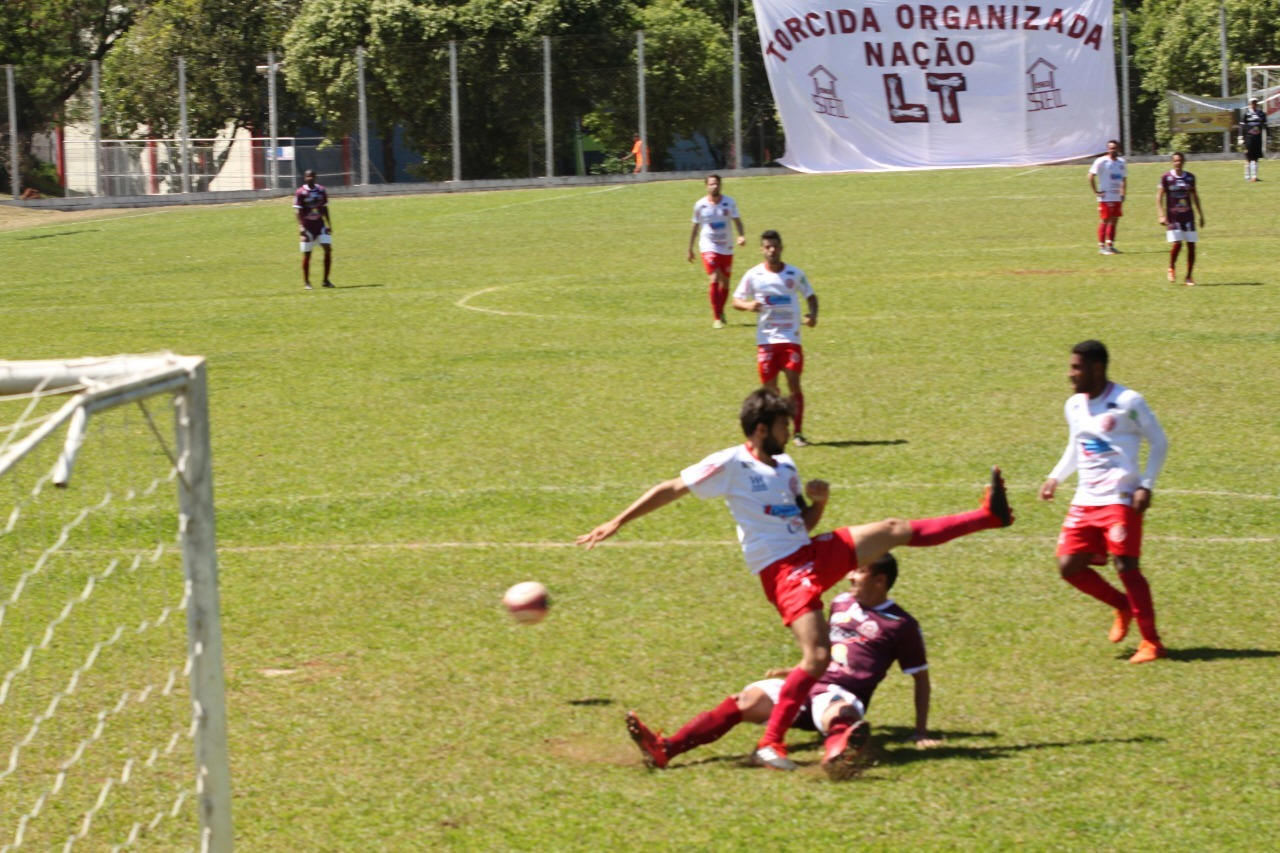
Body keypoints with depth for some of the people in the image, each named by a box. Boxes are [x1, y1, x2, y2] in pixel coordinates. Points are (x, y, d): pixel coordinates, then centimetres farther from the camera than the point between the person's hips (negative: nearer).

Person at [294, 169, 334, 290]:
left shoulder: (321, 191, 6)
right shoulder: (300, 193, -7)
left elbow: (325, 209, 13)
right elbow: (298, 212, -9)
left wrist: (329, 224, 10)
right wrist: (301, 227, -18)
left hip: (320, 225, 4)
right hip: (308, 227, -4)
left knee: (328, 249, -7)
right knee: (307, 254, 0)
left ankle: (326, 280, 2)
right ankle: (306, 282, 12)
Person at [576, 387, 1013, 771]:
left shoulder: (784, 466, 14)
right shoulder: (730, 465, -9)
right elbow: (670, 489, -7)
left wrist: (819, 500, 2)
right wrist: (617, 522, -10)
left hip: (815, 554, 8)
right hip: (783, 570, -8)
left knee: (895, 530, 9)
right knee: (817, 656, -21)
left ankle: (988, 515, 19)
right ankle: (770, 744, -14)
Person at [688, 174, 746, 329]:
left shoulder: (729, 203, -2)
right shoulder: (700, 205, -3)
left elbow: (737, 221, -1)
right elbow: (695, 227, 7)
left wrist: (741, 235, -22)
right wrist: (690, 248, 12)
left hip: (726, 248, 2)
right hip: (709, 246, -2)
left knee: (725, 282, 10)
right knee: (714, 279, -18)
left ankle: (720, 312, 33)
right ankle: (716, 318, -14)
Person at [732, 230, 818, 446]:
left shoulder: (794, 274, 3)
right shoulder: (753, 275, 1)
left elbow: (810, 297, 14)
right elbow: (736, 300, 5)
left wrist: (812, 315, -6)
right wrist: (748, 305, -18)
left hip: (791, 338, 0)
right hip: (766, 339, 0)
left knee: (794, 383, -10)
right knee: (769, 387, 2)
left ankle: (798, 433, -10)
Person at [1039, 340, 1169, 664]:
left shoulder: (1127, 402, -10)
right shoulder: (1074, 406, 10)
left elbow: (1159, 442, -3)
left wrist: (1146, 485, -13)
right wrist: (1056, 477, 13)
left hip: (1121, 500, -7)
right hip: (1085, 501, 7)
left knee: (1126, 565, -13)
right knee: (1069, 566, 0)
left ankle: (1151, 642, -4)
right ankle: (1123, 607, 23)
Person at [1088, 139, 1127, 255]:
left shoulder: (1121, 162, 11)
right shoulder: (1101, 162, -9)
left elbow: (1124, 179, 22)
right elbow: (1091, 176, -11)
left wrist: (1123, 194, 11)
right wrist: (1096, 192, -13)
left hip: (1117, 198, 6)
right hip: (1106, 197, -6)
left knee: (1114, 221, 8)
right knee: (1105, 221, -5)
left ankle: (1110, 245, 14)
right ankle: (1101, 246, -1)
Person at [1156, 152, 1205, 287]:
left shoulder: (1190, 177, 8)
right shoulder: (1166, 177, -3)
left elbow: (1194, 196, 18)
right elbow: (1159, 197, -2)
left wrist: (1201, 215, 18)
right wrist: (1161, 216, -12)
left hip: (1188, 216, 4)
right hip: (1173, 217, -4)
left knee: (1191, 245, -1)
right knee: (1177, 243, -17)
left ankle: (1189, 277, 9)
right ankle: (1172, 268, 11)